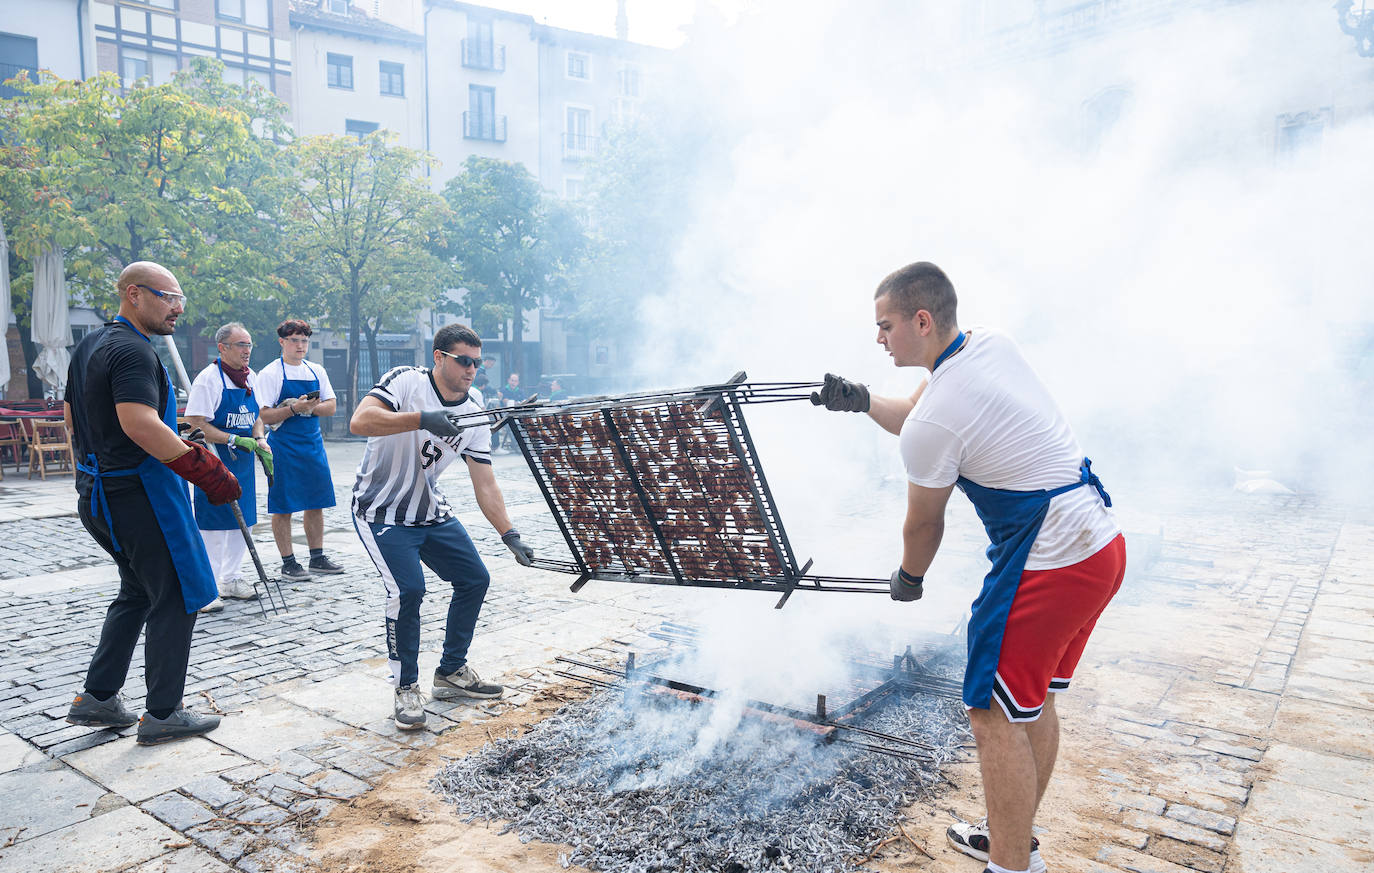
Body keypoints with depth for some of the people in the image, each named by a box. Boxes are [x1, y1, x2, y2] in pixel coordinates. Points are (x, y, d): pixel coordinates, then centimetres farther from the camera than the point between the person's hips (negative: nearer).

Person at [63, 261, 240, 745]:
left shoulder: (89, 346, 13)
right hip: (140, 494, -10)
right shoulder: (133, 350, -19)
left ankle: (97, 697, 27)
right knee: (177, 597, 2)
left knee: (138, 591, 23)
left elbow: (71, 413, 22)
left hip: (99, 491, 10)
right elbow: (140, 423, -32)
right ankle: (162, 714, 11)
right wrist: (205, 471, -29)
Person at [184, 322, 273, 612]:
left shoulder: (250, 377, 10)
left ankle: (230, 579, 26)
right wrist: (235, 440, -22)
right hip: (216, 461, -8)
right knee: (212, 526, -4)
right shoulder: (208, 378, -14)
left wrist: (260, 441, 1)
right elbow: (197, 424, -18)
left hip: (243, 460, 8)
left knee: (241, 521, 13)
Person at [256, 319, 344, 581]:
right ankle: (288, 564, 10)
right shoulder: (270, 373, -5)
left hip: (313, 443, 5)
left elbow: (330, 407, 7)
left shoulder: (317, 371, 11)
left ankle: (317, 558, 20)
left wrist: (311, 407, -12)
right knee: (283, 507, 1)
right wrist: (294, 408, -24)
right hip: (284, 447, -5)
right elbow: (264, 416, -11)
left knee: (316, 503, 10)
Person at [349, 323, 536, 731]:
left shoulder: (475, 413, -4)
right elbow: (360, 422, -35)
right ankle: (406, 688, 0)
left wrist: (509, 534, -14)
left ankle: (452, 671, 23)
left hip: (431, 511, 7)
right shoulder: (407, 381, -18)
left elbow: (485, 485, -4)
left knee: (474, 579, 5)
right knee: (408, 589, -21)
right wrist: (421, 418, -45)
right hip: (381, 512, -6)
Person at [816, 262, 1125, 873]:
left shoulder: (930, 426, -20)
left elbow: (923, 525, -3)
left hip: (1048, 565, -10)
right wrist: (864, 401, 6)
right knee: (1033, 702, 20)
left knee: (995, 713, 1)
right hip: (1104, 546, 10)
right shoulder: (992, 343, 5)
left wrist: (908, 577, 16)